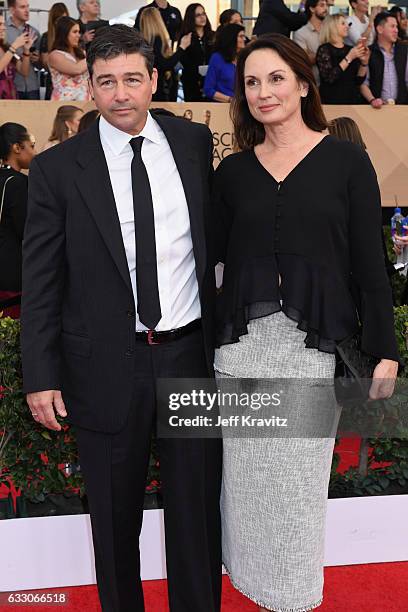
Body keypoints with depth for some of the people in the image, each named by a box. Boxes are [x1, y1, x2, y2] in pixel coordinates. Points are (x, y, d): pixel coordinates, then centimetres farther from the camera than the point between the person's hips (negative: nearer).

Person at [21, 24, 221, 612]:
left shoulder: (197, 143, 3)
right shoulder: (57, 168, -4)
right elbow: (40, 282, -2)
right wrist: (41, 377, -5)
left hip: (191, 352, 2)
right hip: (107, 365, -1)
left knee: (197, 508, 14)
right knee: (115, 514, 16)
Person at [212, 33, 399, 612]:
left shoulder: (346, 161, 2)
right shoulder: (232, 171, 9)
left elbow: (369, 261, 1)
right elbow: (219, 260, 11)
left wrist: (385, 351, -2)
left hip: (314, 345, -2)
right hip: (242, 342, 3)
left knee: (302, 476, 7)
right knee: (246, 475, 9)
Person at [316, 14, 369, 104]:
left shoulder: (350, 49, 10)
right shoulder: (324, 49, -6)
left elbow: (358, 80, 7)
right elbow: (329, 78, -20)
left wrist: (364, 62, -7)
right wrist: (349, 58, -18)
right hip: (332, 102, -5)